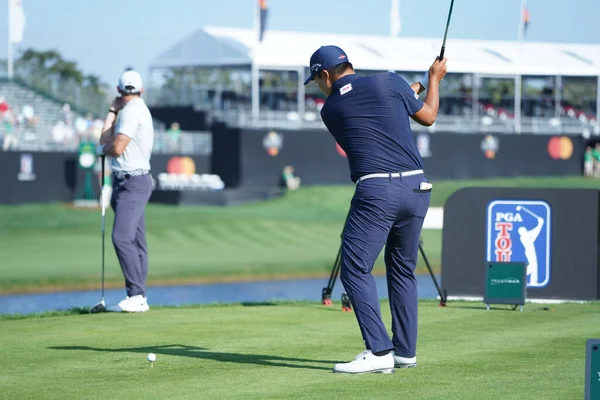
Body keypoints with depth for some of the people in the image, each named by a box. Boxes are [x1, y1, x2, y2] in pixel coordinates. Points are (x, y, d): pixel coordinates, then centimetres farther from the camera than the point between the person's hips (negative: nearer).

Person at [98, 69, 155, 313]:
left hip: (133, 182, -10)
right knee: (135, 241, 8)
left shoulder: (131, 112, -12)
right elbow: (105, 140, 17)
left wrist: (102, 149, 2)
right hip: (131, 182, 10)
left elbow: (117, 147, -19)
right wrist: (112, 111, 19)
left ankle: (136, 296, -24)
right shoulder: (137, 110, 18)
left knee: (122, 238, -19)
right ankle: (138, 298, 8)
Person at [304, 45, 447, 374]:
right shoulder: (389, 82, 8)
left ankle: (379, 352, -16)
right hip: (416, 187, 5)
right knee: (403, 271, 17)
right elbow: (428, 116, 19)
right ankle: (405, 351, 20)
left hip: (376, 191, -5)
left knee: (355, 270, -4)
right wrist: (433, 79, 37)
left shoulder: (331, 109, 7)